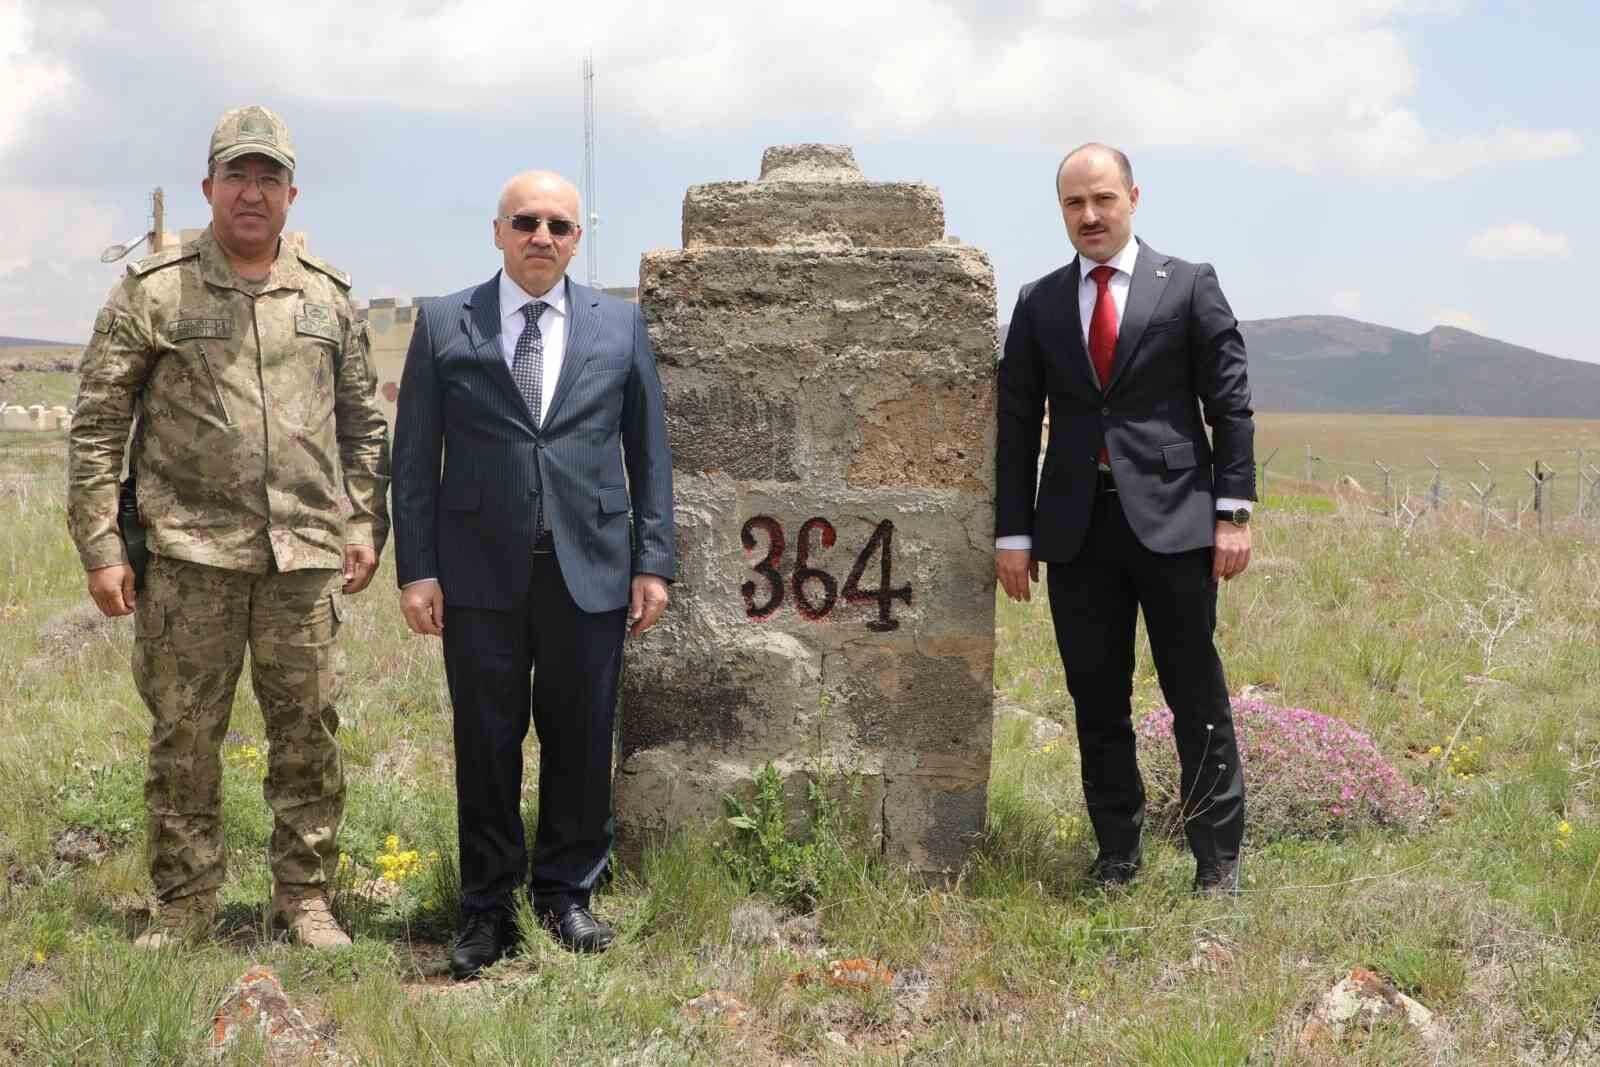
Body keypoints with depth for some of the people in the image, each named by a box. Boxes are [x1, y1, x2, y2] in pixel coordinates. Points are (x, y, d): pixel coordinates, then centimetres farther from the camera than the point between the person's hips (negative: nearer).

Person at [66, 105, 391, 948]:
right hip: (190, 557, -2)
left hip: (308, 557, 3)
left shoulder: (328, 298, 11)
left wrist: (367, 524, 9)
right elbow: (96, 427, 0)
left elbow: (362, 423, 17)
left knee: (309, 733, 6)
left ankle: (304, 898, 19)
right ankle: (184, 903, 18)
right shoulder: (152, 293, 0)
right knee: (183, 736, 4)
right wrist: (100, 548, -5)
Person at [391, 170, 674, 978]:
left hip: (590, 570, 1)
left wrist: (653, 561, 2)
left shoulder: (620, 326, 8)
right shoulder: (444, 325, 4)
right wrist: (415, 568, -4)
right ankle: (487, 910, 17)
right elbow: (414, 457, 3)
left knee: (580, 740, 7)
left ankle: (565, 894, 23)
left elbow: (649, 450, 9)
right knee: (487, 744, 5)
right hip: (480, 574, -1)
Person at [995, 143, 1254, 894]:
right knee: (1096, 701, 7)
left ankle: (1217, 860, 10)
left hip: (1172, 520, -3)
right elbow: (1016, 424, 10)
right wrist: (1013, 531, 4)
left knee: (1197, 697, 1)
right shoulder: (1038, 303, 11)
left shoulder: (1190, 287, 4)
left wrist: (1234, 512, -6)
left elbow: (1230, 405, 1)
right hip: (1076, 526, 3)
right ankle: (1116, 853, 18)